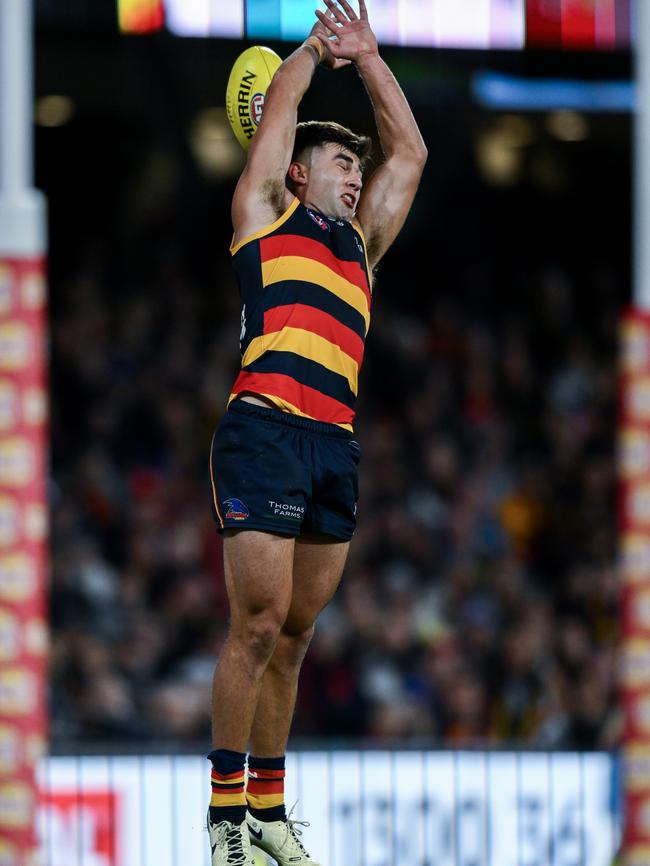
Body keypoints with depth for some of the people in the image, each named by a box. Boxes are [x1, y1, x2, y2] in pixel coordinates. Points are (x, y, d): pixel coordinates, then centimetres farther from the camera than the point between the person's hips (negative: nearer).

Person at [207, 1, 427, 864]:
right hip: (266, 430, -6)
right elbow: (281, 106, 12)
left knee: (293, 637, 7)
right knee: (258, 626, -10)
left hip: (337, 445, 6)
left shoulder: (360, 240, 27)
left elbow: (410, 151, 31)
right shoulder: (265, 211, 13)